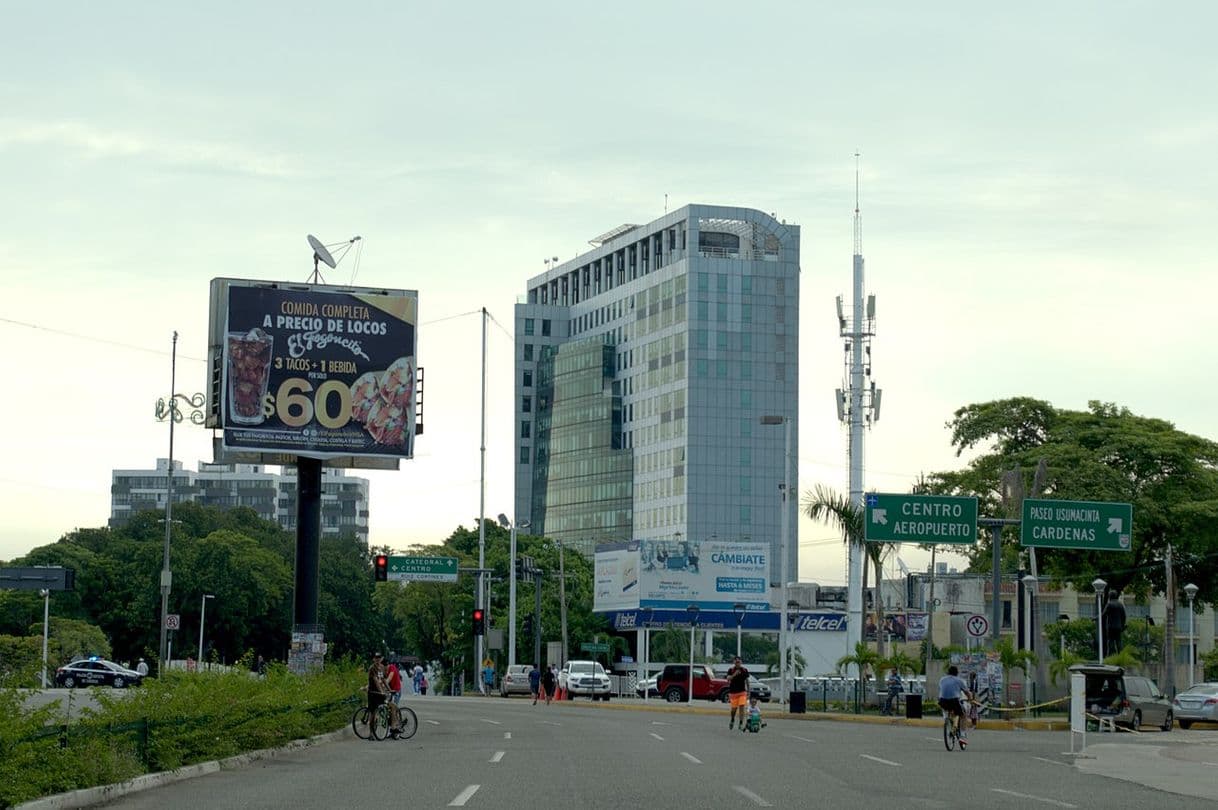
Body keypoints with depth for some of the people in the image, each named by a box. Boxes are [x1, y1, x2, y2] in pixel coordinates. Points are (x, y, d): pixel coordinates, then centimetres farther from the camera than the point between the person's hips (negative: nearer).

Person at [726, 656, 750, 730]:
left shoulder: (744, 670, 3)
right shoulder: (731, 670, -3)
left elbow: (747, 681, 12)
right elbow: (728, 679, -16)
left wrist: (748, 692, 13)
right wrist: (734, 675, -31)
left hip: (742, 692, 1)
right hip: (733, 692, -1)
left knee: (742, 707, -12)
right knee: (734, 708, 5)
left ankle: (741, 724, -11)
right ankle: (732, 720, 34)